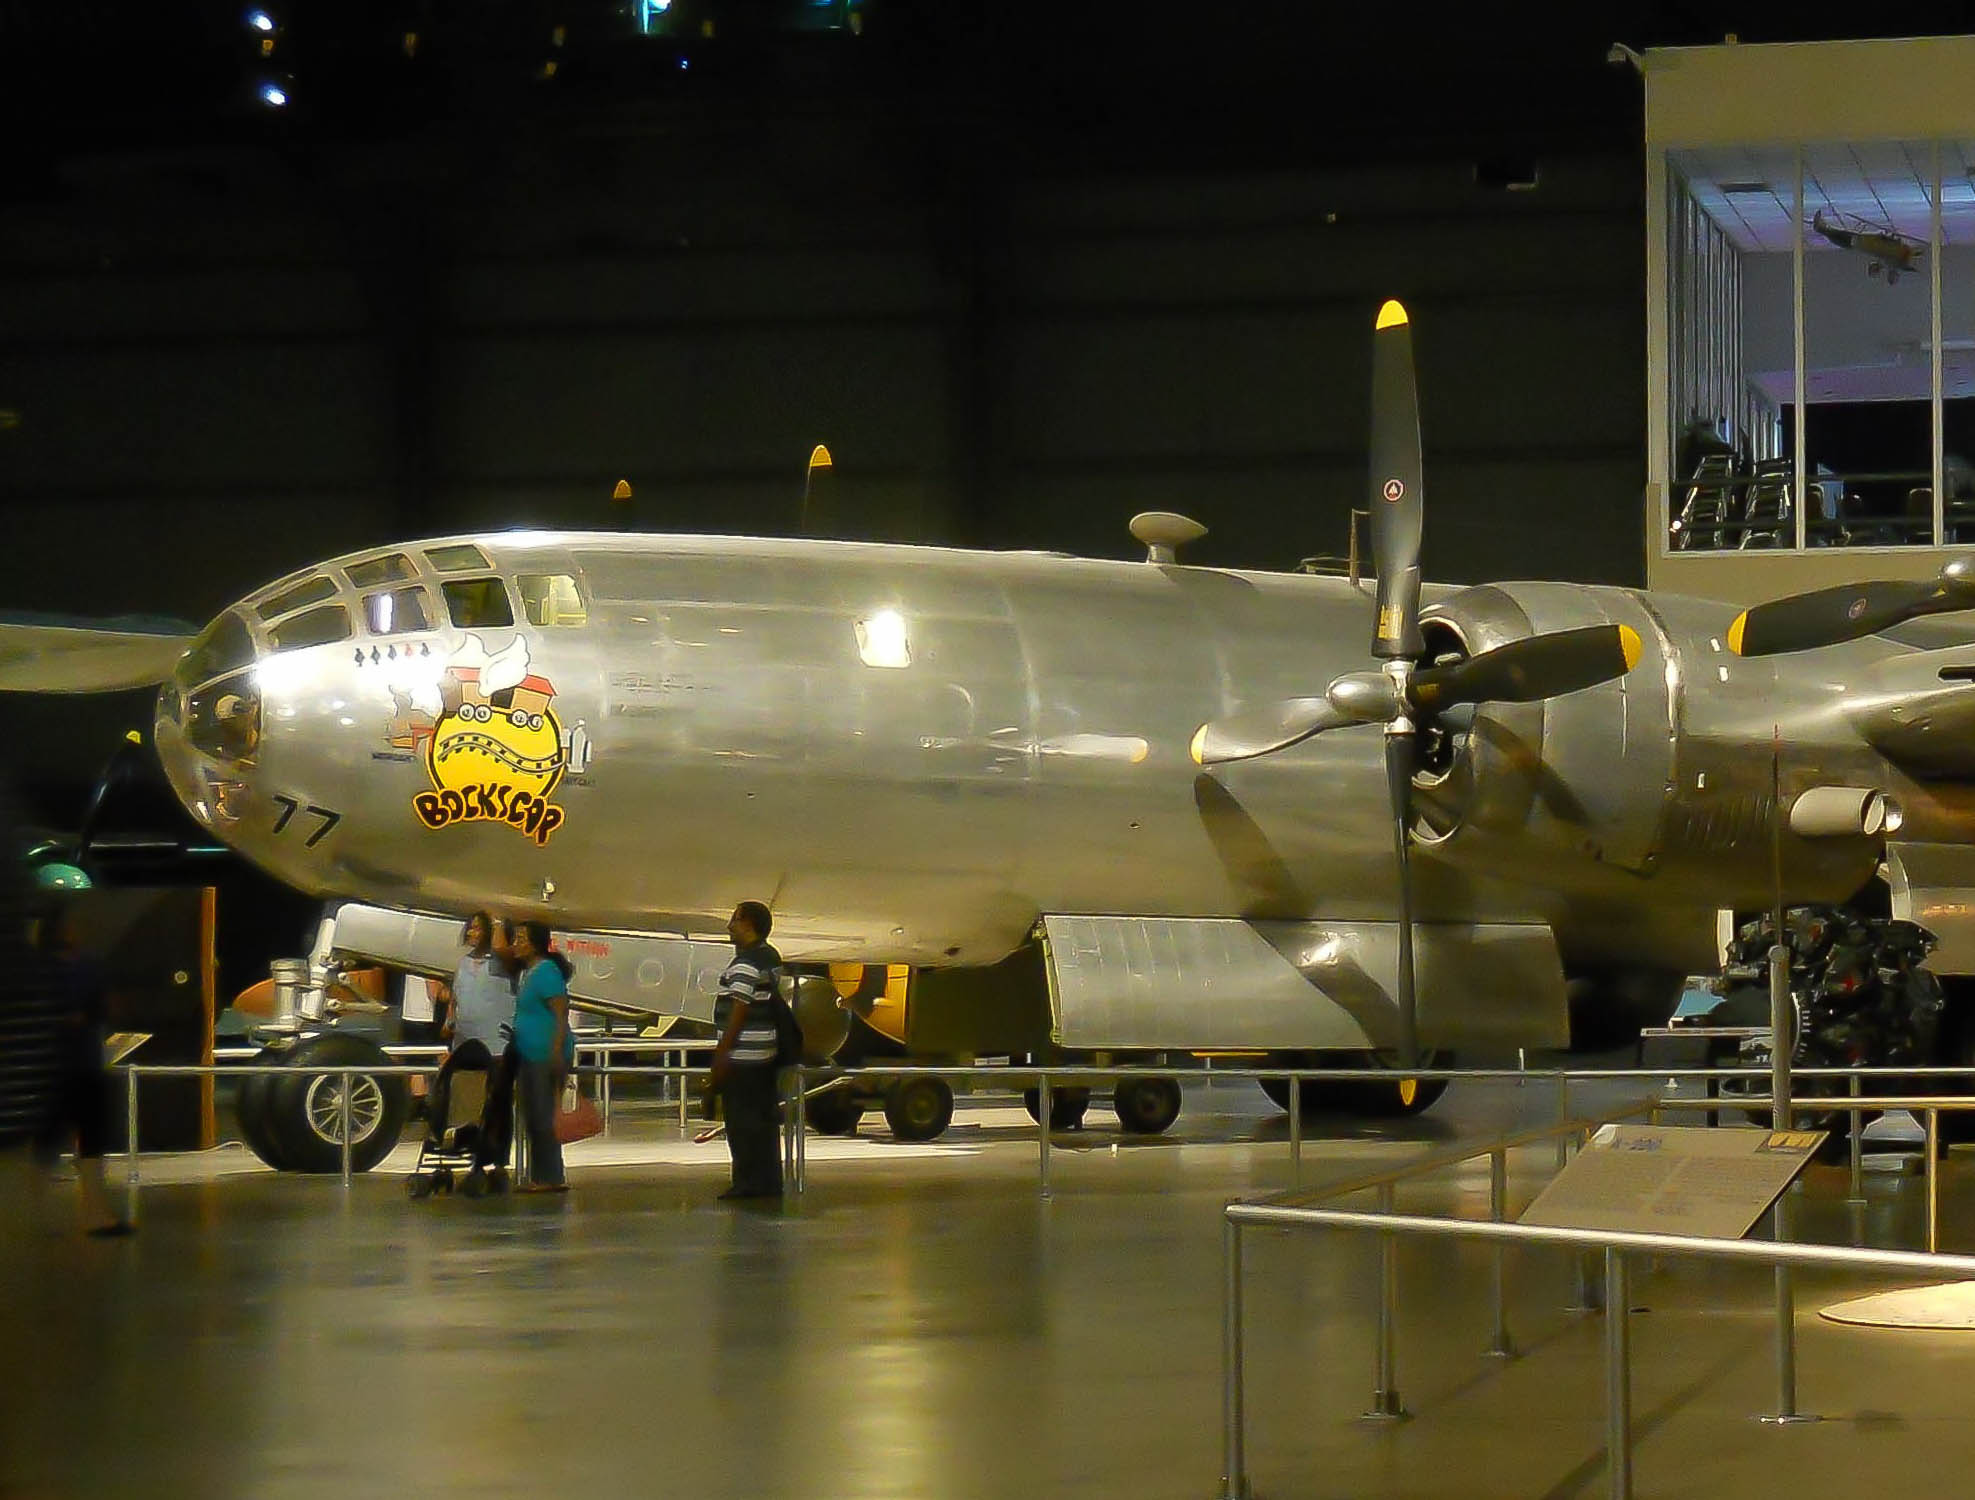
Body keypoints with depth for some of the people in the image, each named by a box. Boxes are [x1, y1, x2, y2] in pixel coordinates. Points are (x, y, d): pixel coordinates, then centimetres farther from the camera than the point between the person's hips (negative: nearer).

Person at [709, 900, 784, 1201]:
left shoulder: (745, 965, -17)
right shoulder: (772, 958, 13)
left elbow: (738, 1012, -21)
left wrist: (722, 1053, -18)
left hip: (743, 1056, -10)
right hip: (767, 1053, 10)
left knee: (742, 1123, -4)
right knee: (764, 1120, 13)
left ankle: (749, 1183, -2)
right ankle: (769, 1183, 16)